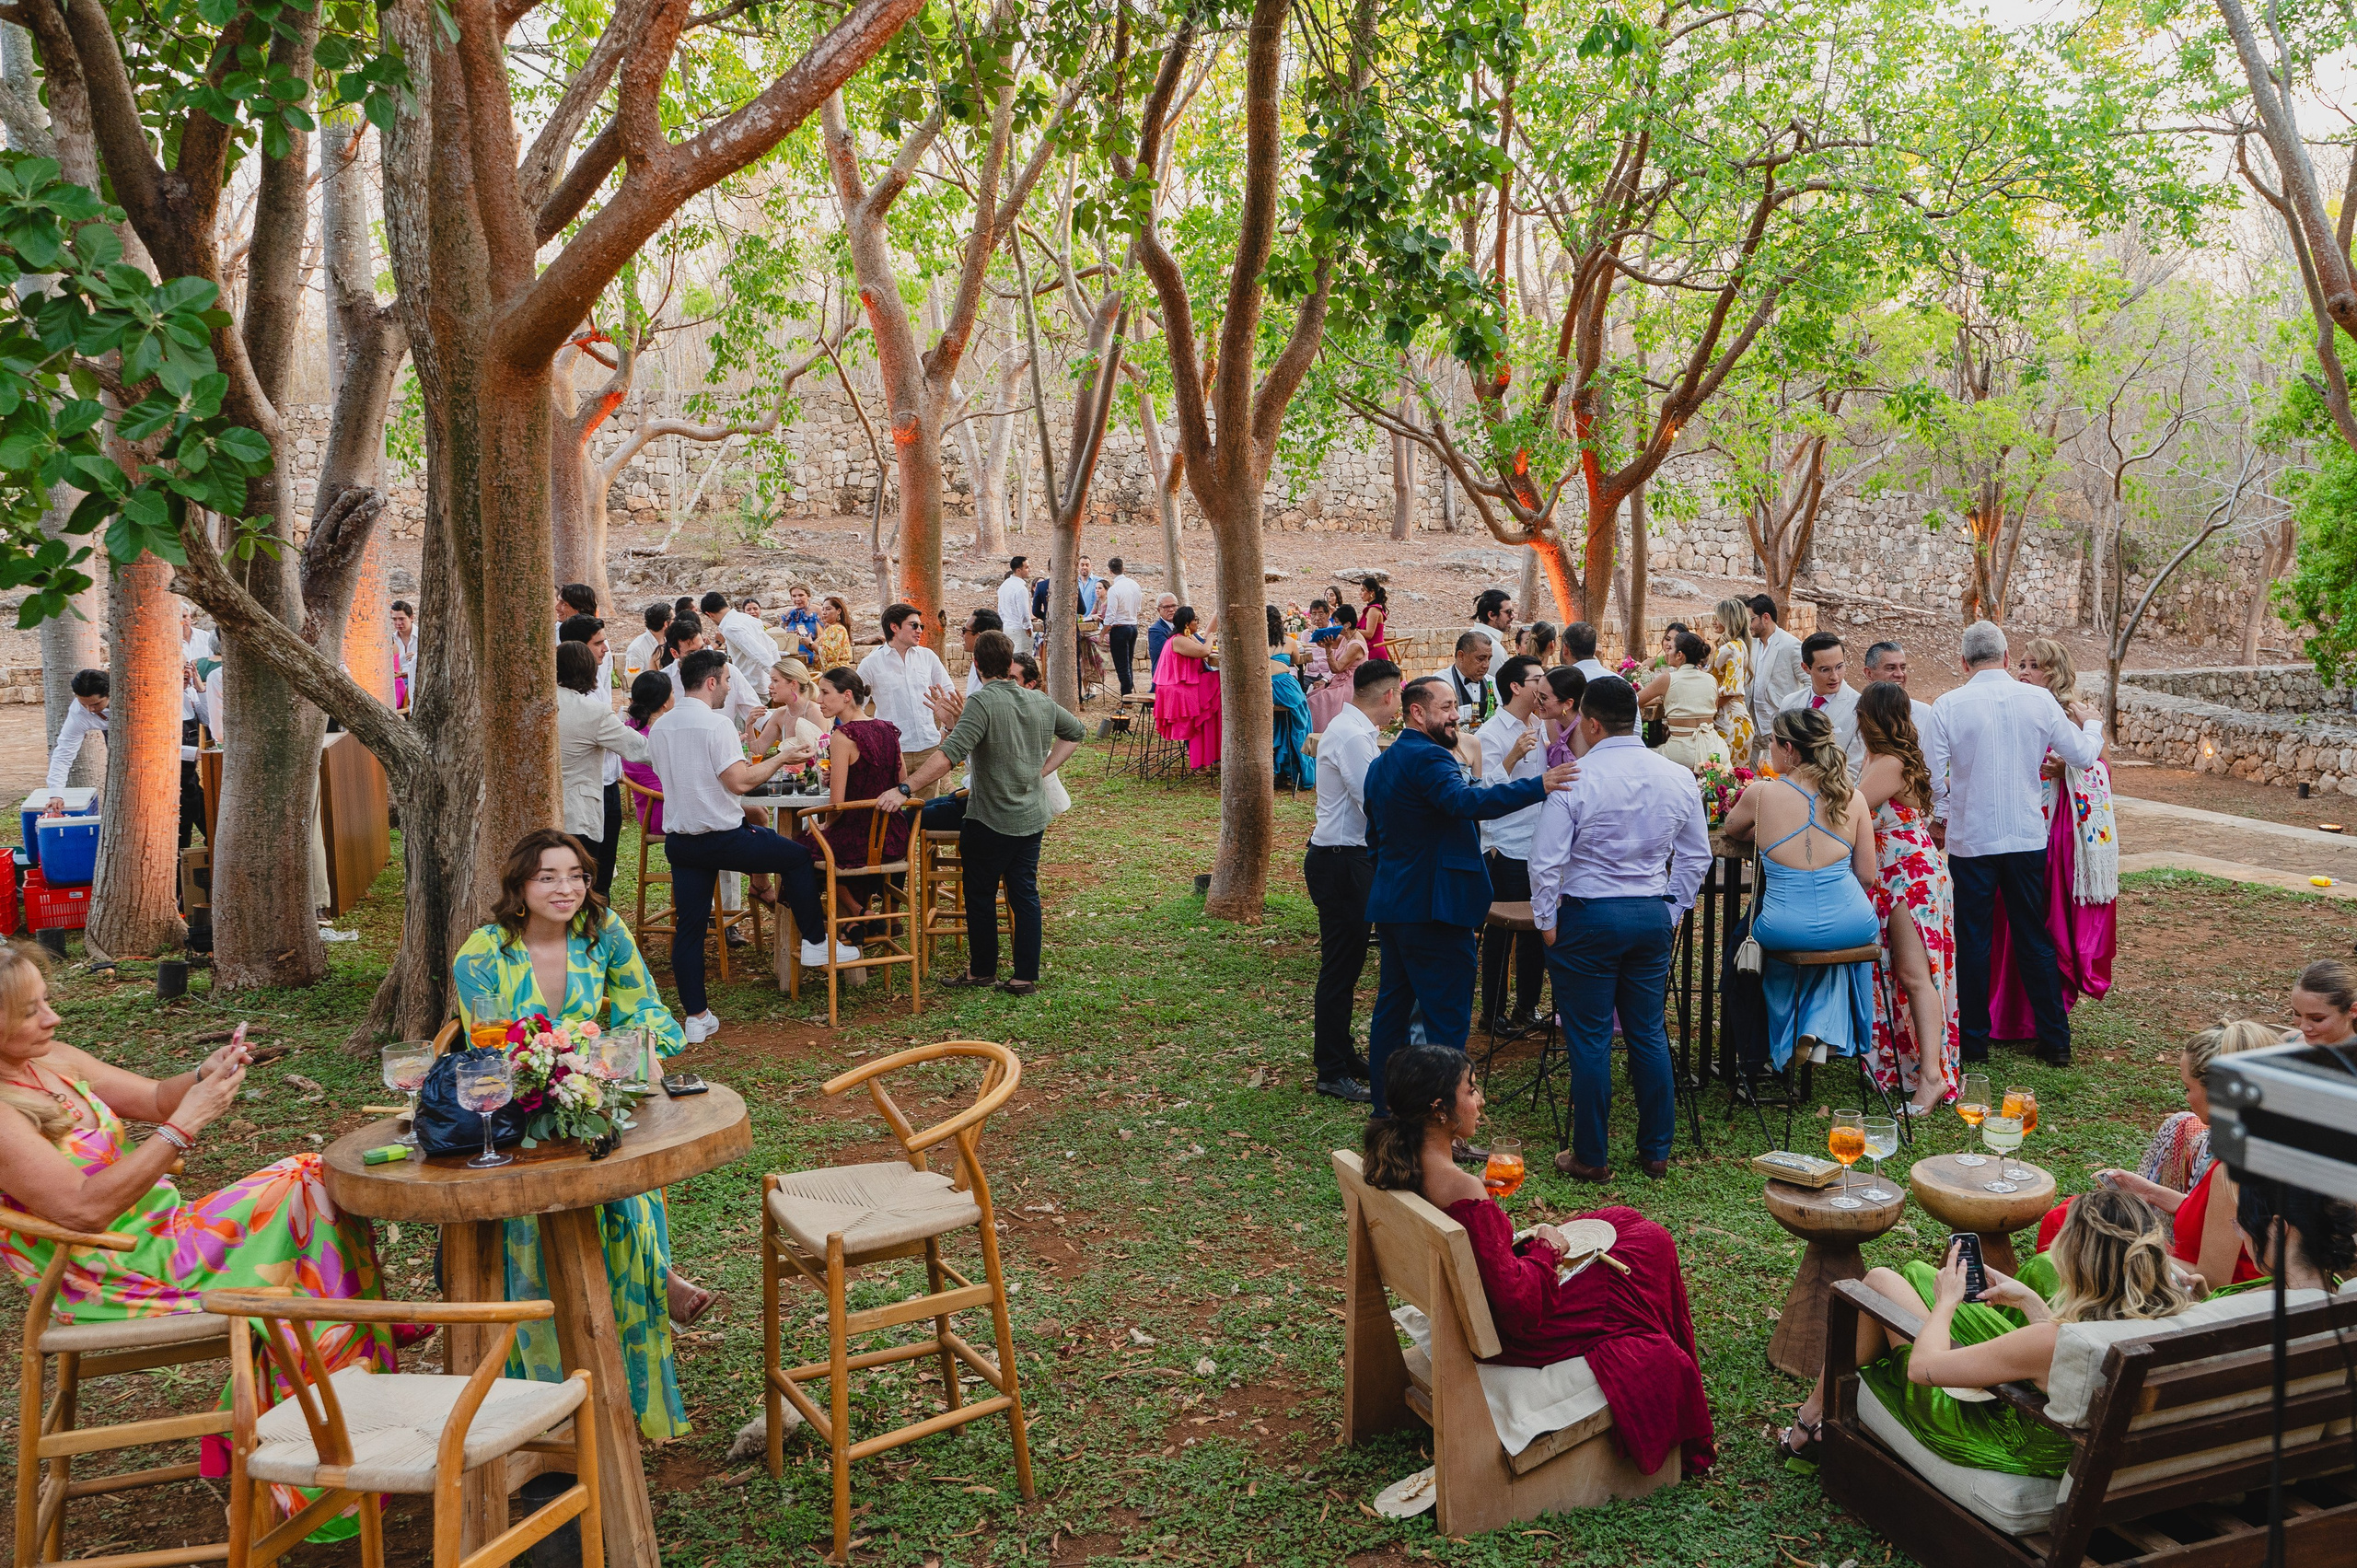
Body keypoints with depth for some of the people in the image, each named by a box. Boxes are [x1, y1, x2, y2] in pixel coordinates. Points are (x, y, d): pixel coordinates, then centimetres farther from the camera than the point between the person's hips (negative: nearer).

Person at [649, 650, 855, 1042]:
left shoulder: (659, 727, 9)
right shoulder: (716, 725, -15)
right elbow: (740, 781, -21)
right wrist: (780, 758, -7)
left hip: (678, 840, 7)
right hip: (721, 838, -7)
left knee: (688, 928, 9)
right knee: (798, 856, 12)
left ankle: (696, 1017, 12)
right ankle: (816, 942, 20)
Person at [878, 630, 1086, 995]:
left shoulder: (982, 703, -18)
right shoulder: (1042, 702, 4)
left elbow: (951, 754, -30)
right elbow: (1075, 732, 21)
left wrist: (905, 789, -29)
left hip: (991, 819, -6)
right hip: (1032, 818, 6)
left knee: (980, 895, 10)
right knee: (1025, 894, 10)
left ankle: (982, 969, 22)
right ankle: (1026, 976, 12)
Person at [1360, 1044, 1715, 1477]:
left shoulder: (1395, 1165, -8)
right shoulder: (1463, 1191, -35)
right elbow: (1518, 1302, -29)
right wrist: (1544, 1249, -13)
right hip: (1509, 1335, -9)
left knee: (1623, 1219, 21)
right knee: (1652, 1243, 10)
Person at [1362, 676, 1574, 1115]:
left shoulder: (1381, 764, 18)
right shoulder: (1427, 757, -15)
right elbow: (1466, 801, -34)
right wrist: (1538, 786, -40)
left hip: (1390, 907, 10)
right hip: (1432, 909, -10)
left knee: (1392, 1007, 15)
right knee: (1447, 1021, -7)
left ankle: (1385, 1110, 22)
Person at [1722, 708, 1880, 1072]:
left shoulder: (1760, 793, -6)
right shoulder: (1853, 799, -1)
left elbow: (1732, 829, 17)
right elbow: (1868, 877, 5)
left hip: (1784, 930, -2)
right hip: (1851, 927, 2)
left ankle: (1780, 1046, 42)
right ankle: (1822, 1027, 22)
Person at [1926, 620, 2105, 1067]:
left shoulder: (1948, 706, -10)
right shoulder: (2039, 700, -5)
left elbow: (1934, 775, -7)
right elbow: (2084, 755, 3)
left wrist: (1944, 813, 13)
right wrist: (2091, 724, 24)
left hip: (1970, 840, -2)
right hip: (2027, 837, 2)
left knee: (1973, 943, 8)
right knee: (2034, 939, 13)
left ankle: (1975, 1040, 15)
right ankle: (2055, 1041, 19)